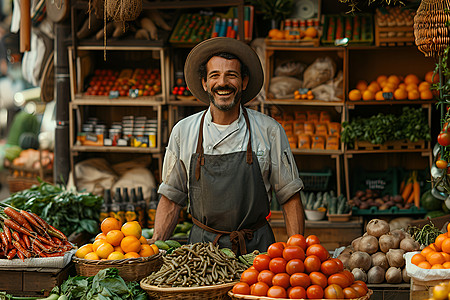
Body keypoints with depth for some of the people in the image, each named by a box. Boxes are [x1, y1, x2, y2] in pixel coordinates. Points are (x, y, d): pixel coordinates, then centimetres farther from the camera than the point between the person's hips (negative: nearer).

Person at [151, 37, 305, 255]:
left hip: (256, 245, -1)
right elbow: (171, 198, 10)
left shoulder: (269, 131, 1)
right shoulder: (182, 132, 4)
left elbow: (290, 197, 4)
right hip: (202, 243, 1)